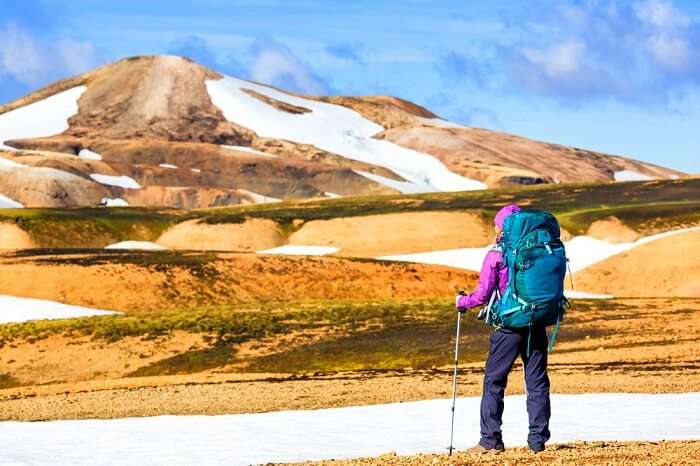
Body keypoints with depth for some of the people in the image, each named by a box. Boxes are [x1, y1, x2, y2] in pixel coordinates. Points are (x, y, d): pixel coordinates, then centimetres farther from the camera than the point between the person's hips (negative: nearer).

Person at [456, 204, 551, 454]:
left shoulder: (496, 256, -9)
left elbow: (483, 294, -9)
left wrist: (462, 302, 9)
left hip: (508, 326, -4)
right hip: (536, 325, 4)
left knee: (494, 382, 4)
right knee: (537, 382, 8)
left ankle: (491, 440, 1)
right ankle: (538, 439, 6)